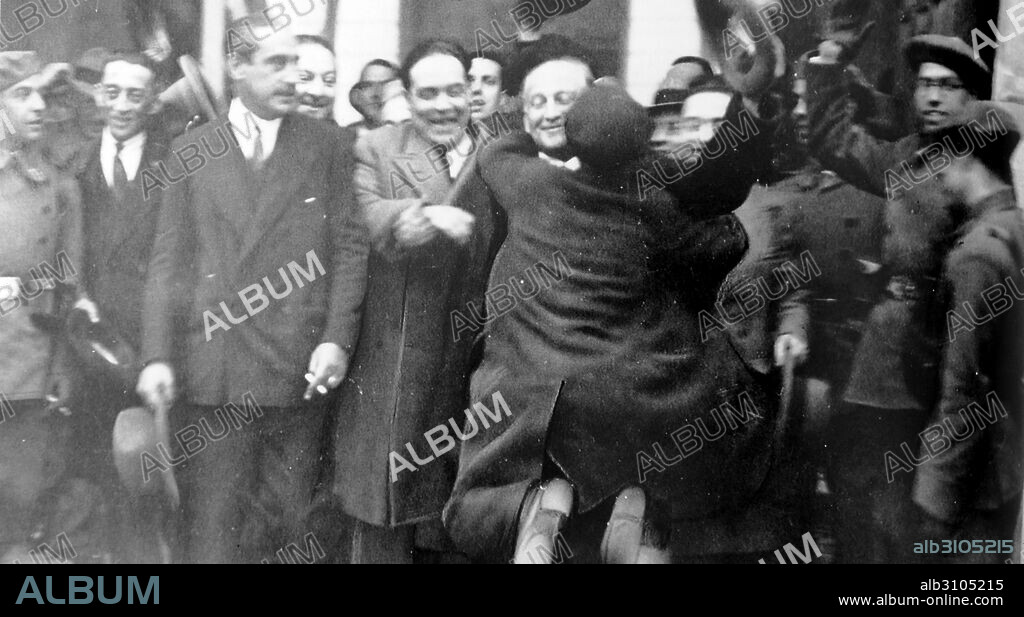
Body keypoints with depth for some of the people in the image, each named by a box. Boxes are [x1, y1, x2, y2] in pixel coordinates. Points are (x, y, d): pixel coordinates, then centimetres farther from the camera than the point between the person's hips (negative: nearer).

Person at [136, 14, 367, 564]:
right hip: (211, 369, 0)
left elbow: (349, 249, 3)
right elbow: (168, 261, 6)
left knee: (286, 521, 8)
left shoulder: (327, 147, 7)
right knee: (210, 528, 5)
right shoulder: (191, 151, 8)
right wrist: (157, 355, -2)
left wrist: (337, 339, -8)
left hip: (298, 371, 0)